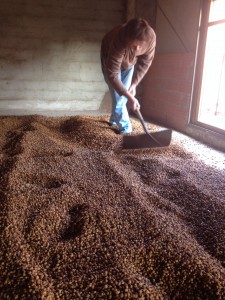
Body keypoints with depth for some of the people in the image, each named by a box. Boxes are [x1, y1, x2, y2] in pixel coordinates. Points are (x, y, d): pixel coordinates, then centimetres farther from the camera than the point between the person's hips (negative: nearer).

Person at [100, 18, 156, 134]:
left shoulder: (151, 37, -34)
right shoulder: (119, 42, -45)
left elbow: (145, 62, -19)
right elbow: (112, 74, -43)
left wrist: (134, 85, -26)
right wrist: (130, 97, -46)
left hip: (130, 62, 4)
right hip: (110, 59, -4)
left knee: (123, 92, 8)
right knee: (118, 95, -11)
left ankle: (114, 119, 29)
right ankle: (125, 126, -1)